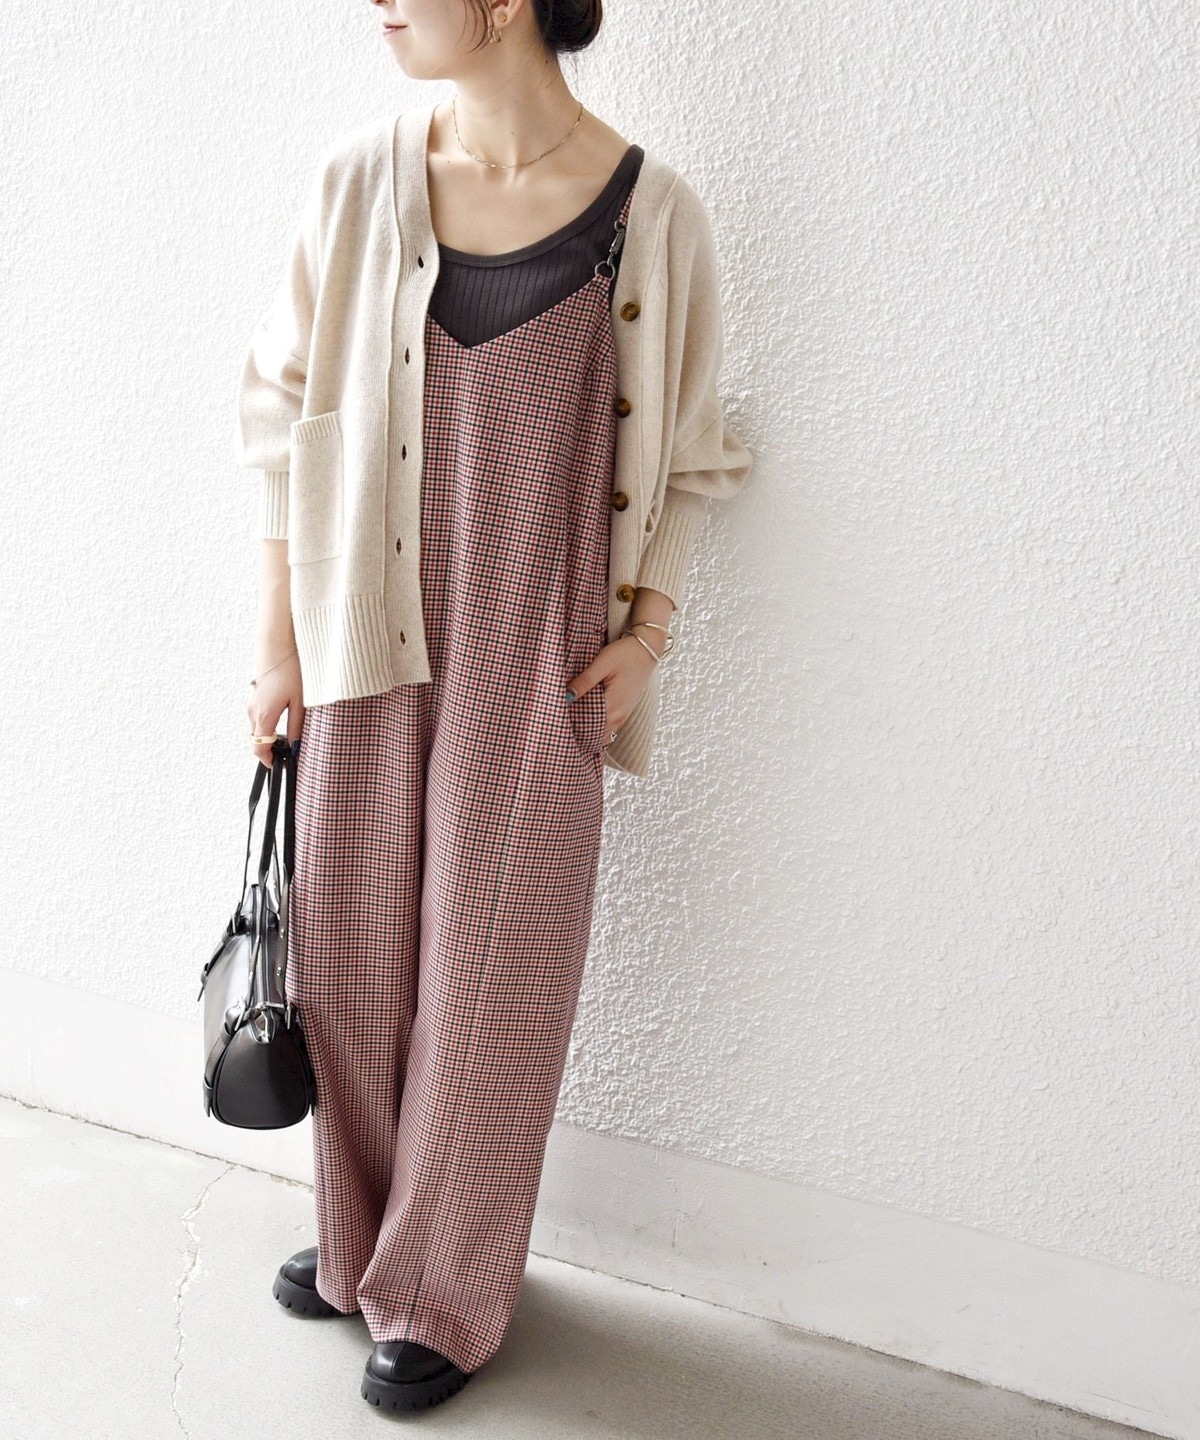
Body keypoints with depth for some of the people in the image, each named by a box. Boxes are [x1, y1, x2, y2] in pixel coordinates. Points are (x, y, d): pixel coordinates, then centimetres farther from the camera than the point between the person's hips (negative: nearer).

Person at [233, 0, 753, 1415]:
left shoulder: (649, 212, -9)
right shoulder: (359, 178, -4)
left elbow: (676, 455, 2)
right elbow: (287, 415, 2)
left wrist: (647, 631, -6)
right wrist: (278, 635, 2)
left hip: (538, 653, -2)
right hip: (367, 633, 3)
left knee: (489, 966, 8)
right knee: (352, 939, 14)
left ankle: (447, 1294, 29)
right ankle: (360, 1235, 39)